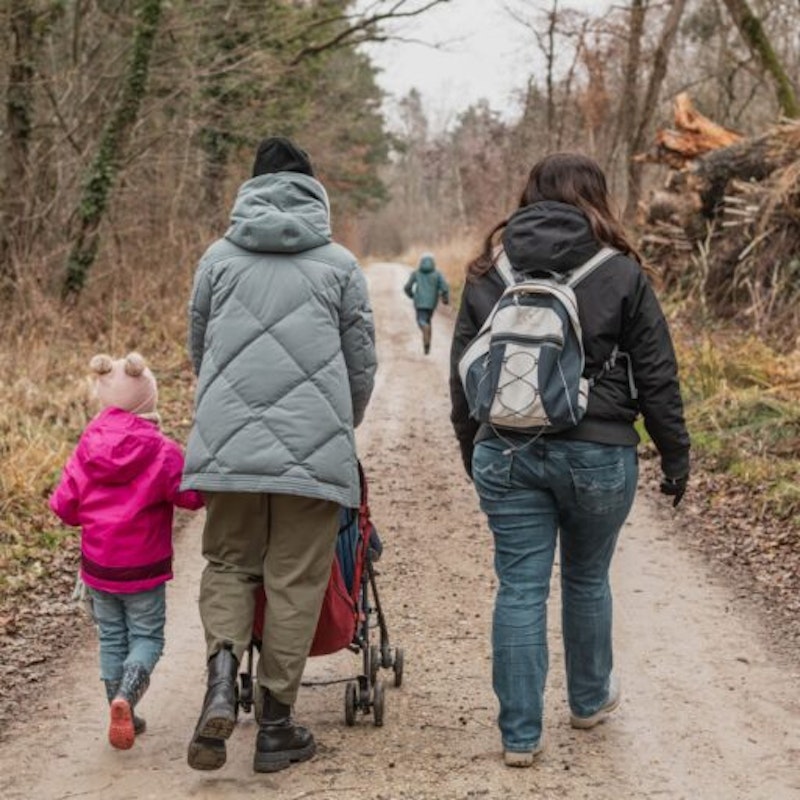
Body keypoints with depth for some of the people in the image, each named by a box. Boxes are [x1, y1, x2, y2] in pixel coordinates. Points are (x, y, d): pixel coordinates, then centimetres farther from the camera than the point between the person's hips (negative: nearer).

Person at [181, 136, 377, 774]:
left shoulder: (219, 258, 10)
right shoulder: (339, 264, 7)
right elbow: (362, 364, 10)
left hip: (228, 442, 2)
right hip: (314, 446, -1)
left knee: (228, 565, 16)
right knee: (295, 582, 6)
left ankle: (222, 685, -8)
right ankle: (276, 726, 11)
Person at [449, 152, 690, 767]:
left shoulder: (489, 272, 5)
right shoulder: (620, 273, -4)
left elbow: (463, 372, 12)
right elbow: (656, 377, -2)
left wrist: (472, 449, 24)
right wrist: (676, 457, 7)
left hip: (507, 454, 2)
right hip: (597, 454, -1)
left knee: (520, 588, 6)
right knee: (587, 579, 18)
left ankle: (520, 734, 8)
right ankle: (590, 699, 38)